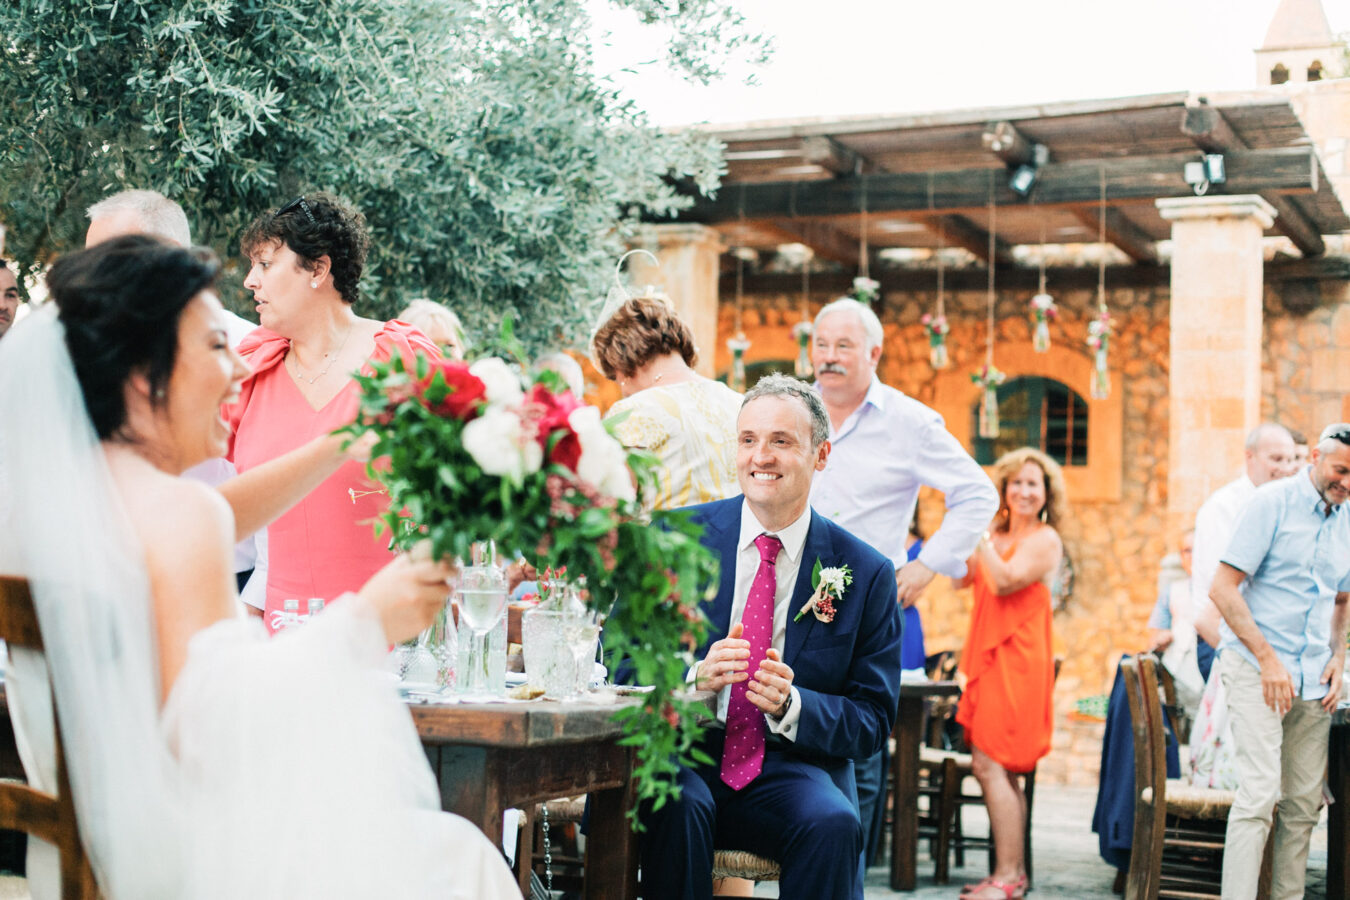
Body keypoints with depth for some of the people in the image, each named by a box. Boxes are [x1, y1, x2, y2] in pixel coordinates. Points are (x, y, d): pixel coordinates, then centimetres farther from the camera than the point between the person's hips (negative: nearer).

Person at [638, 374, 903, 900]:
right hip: (681, 754, 0)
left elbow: (873, 722, 3)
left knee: (833, 824, -30)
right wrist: (695, 677, -20)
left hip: (792, 766, 0)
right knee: (681, 806, -32)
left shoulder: (866, 574, 2)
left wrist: (791, 704, -17)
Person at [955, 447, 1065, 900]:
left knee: (990, 764, -14)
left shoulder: (1044, 540, -5)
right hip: (989, 658, 8)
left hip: (1015, 660, -8)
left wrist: (978, 532, -15)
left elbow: (1004, 581, -17)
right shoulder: (997, 537, 17)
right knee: (1001, 769, 10)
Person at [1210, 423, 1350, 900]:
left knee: (1304, 803, 6)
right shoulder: (1272, 502, -6)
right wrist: (1268, 659, -15)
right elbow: (1223, 589, -11)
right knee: (1260, 792, -14)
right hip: (1256, 667, -6)